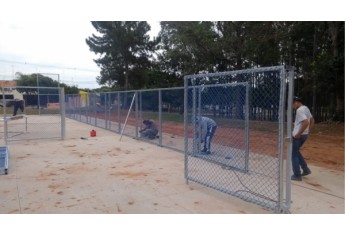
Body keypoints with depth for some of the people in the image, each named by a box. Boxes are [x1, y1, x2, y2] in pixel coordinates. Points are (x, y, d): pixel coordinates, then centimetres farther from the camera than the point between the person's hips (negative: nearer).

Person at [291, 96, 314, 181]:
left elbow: (306, 122, -29)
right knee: (296, 152, 23)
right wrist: (308, 130, 17)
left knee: (294, 154, 1)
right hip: (304, 134, 10)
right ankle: (306, 169, 22)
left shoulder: (300, 110, -18)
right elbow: (312, 120, 21)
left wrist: (298, 134, -22)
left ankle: (297, 175, 6)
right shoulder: (306, 108, 12)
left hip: (298, 135, -10)